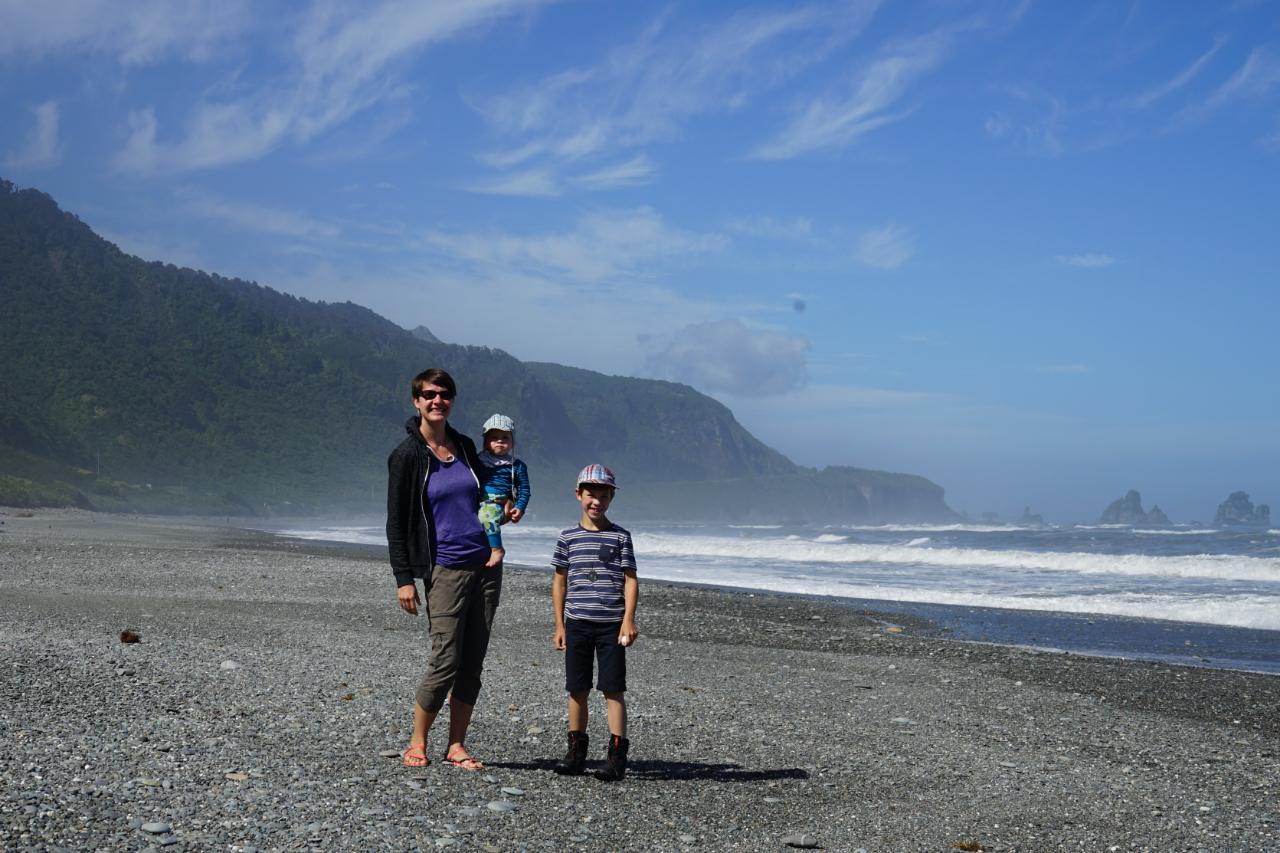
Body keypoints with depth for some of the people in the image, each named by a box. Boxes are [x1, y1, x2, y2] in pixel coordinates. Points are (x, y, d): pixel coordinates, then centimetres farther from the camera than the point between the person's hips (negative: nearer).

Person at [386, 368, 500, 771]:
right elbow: (396, 521, -4)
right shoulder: (406, 455, -3)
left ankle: (456, 746, 13)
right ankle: (416, 744, 7)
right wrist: (404, 578, -9)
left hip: (485, 564, 5)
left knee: (472, 664, 5)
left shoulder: (465, 447, 11)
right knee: (445, 662, -9)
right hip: (444, 568, -5)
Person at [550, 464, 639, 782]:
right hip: (577, 623, 2)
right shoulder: (568, 538, 6)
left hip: (611, 625, -2)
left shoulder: (620, 537, 1)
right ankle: (576, 752, 15)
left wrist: (628, 620, -9)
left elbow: (630, 580, 0)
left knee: (613, 689, -3)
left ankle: (617, 755, -2)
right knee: (577, 690, 7)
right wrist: (559, 625, 7)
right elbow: (560, 581, 10)